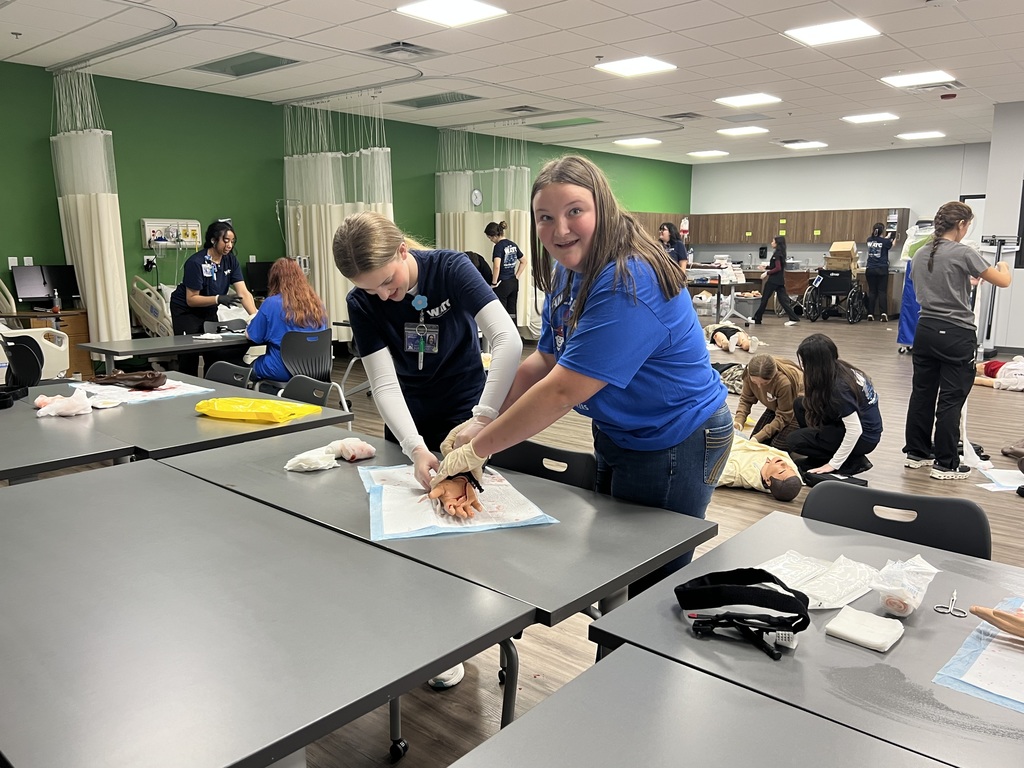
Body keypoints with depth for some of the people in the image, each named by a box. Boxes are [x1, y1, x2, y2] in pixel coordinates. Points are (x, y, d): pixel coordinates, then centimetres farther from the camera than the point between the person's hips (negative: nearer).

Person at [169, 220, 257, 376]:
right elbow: (191, 299, -21)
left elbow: (243, 292, -15)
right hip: (186, 310, -5)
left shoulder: (231, 260, -8)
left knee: (216, 356, 1)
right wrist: (219, 299, -35)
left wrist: (255, 316, -29)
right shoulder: (196, 262, -23)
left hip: (209, 311, 5)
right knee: (189, 359, -5)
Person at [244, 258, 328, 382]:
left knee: (253, 365, 27)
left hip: (283, 372, -5)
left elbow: (251, 336, -1)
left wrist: (253, 320, 21)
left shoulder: (271, 303, -12)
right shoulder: (316, 303, 2)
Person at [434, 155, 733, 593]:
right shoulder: (566, 273, 0)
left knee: (650, 588, 6)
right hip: (618, 436, 9)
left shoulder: (629, 285, -30)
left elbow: (562, 391, -32)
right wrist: (482, 423, -9)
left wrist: (476, 451, -25)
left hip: (675, 446, -9)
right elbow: (542, 363, 1)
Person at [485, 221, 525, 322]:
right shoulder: (513, 245, 8)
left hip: (502, 284, -7)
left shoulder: (499, 246, -15)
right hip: (514, 283, 7)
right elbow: (523, 262, 18)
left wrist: (494, 283, -16)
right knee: (512, 315, 11)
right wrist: (516, 276, 15)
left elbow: (496, 266, -27)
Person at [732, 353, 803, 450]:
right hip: (776, 406, 6)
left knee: (778, 445, -19)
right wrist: (738, 420, -27)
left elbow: (783, 417, -25)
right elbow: (746, 400, -9)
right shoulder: (750, 374, -25)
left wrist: (759, 437, -30)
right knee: (755, 440, -5)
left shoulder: (784, 382, -39)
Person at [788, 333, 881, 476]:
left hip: (864, 437, -9)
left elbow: (855, 430, -27)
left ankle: (853, 462, -1)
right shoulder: (837, 368, -5)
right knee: (800, 405, 1)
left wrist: (834, 464, -19)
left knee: (795, 440, -10)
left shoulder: (839, 387, -29)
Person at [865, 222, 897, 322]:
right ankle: (883, 313, -12)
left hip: (870, 269, 3)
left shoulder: (869, 240, 5)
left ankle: (870, 314, 3)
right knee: (882, 292, -2)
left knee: (872, 292, 6)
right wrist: (894, 239, 40)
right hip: (882, 269, -3)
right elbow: (891, 245, 19)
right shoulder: (885, 242, -5)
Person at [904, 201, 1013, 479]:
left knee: (922, 393, 13)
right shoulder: (963, 253, -12)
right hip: (956, 335, -6)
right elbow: (1003, 282, -5)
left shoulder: (920, 254, 7)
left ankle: (916, 452, 22)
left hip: (926, 330, 7)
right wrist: (1004, 267, 19)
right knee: (951, 400, -1)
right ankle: (945, 464, 5)